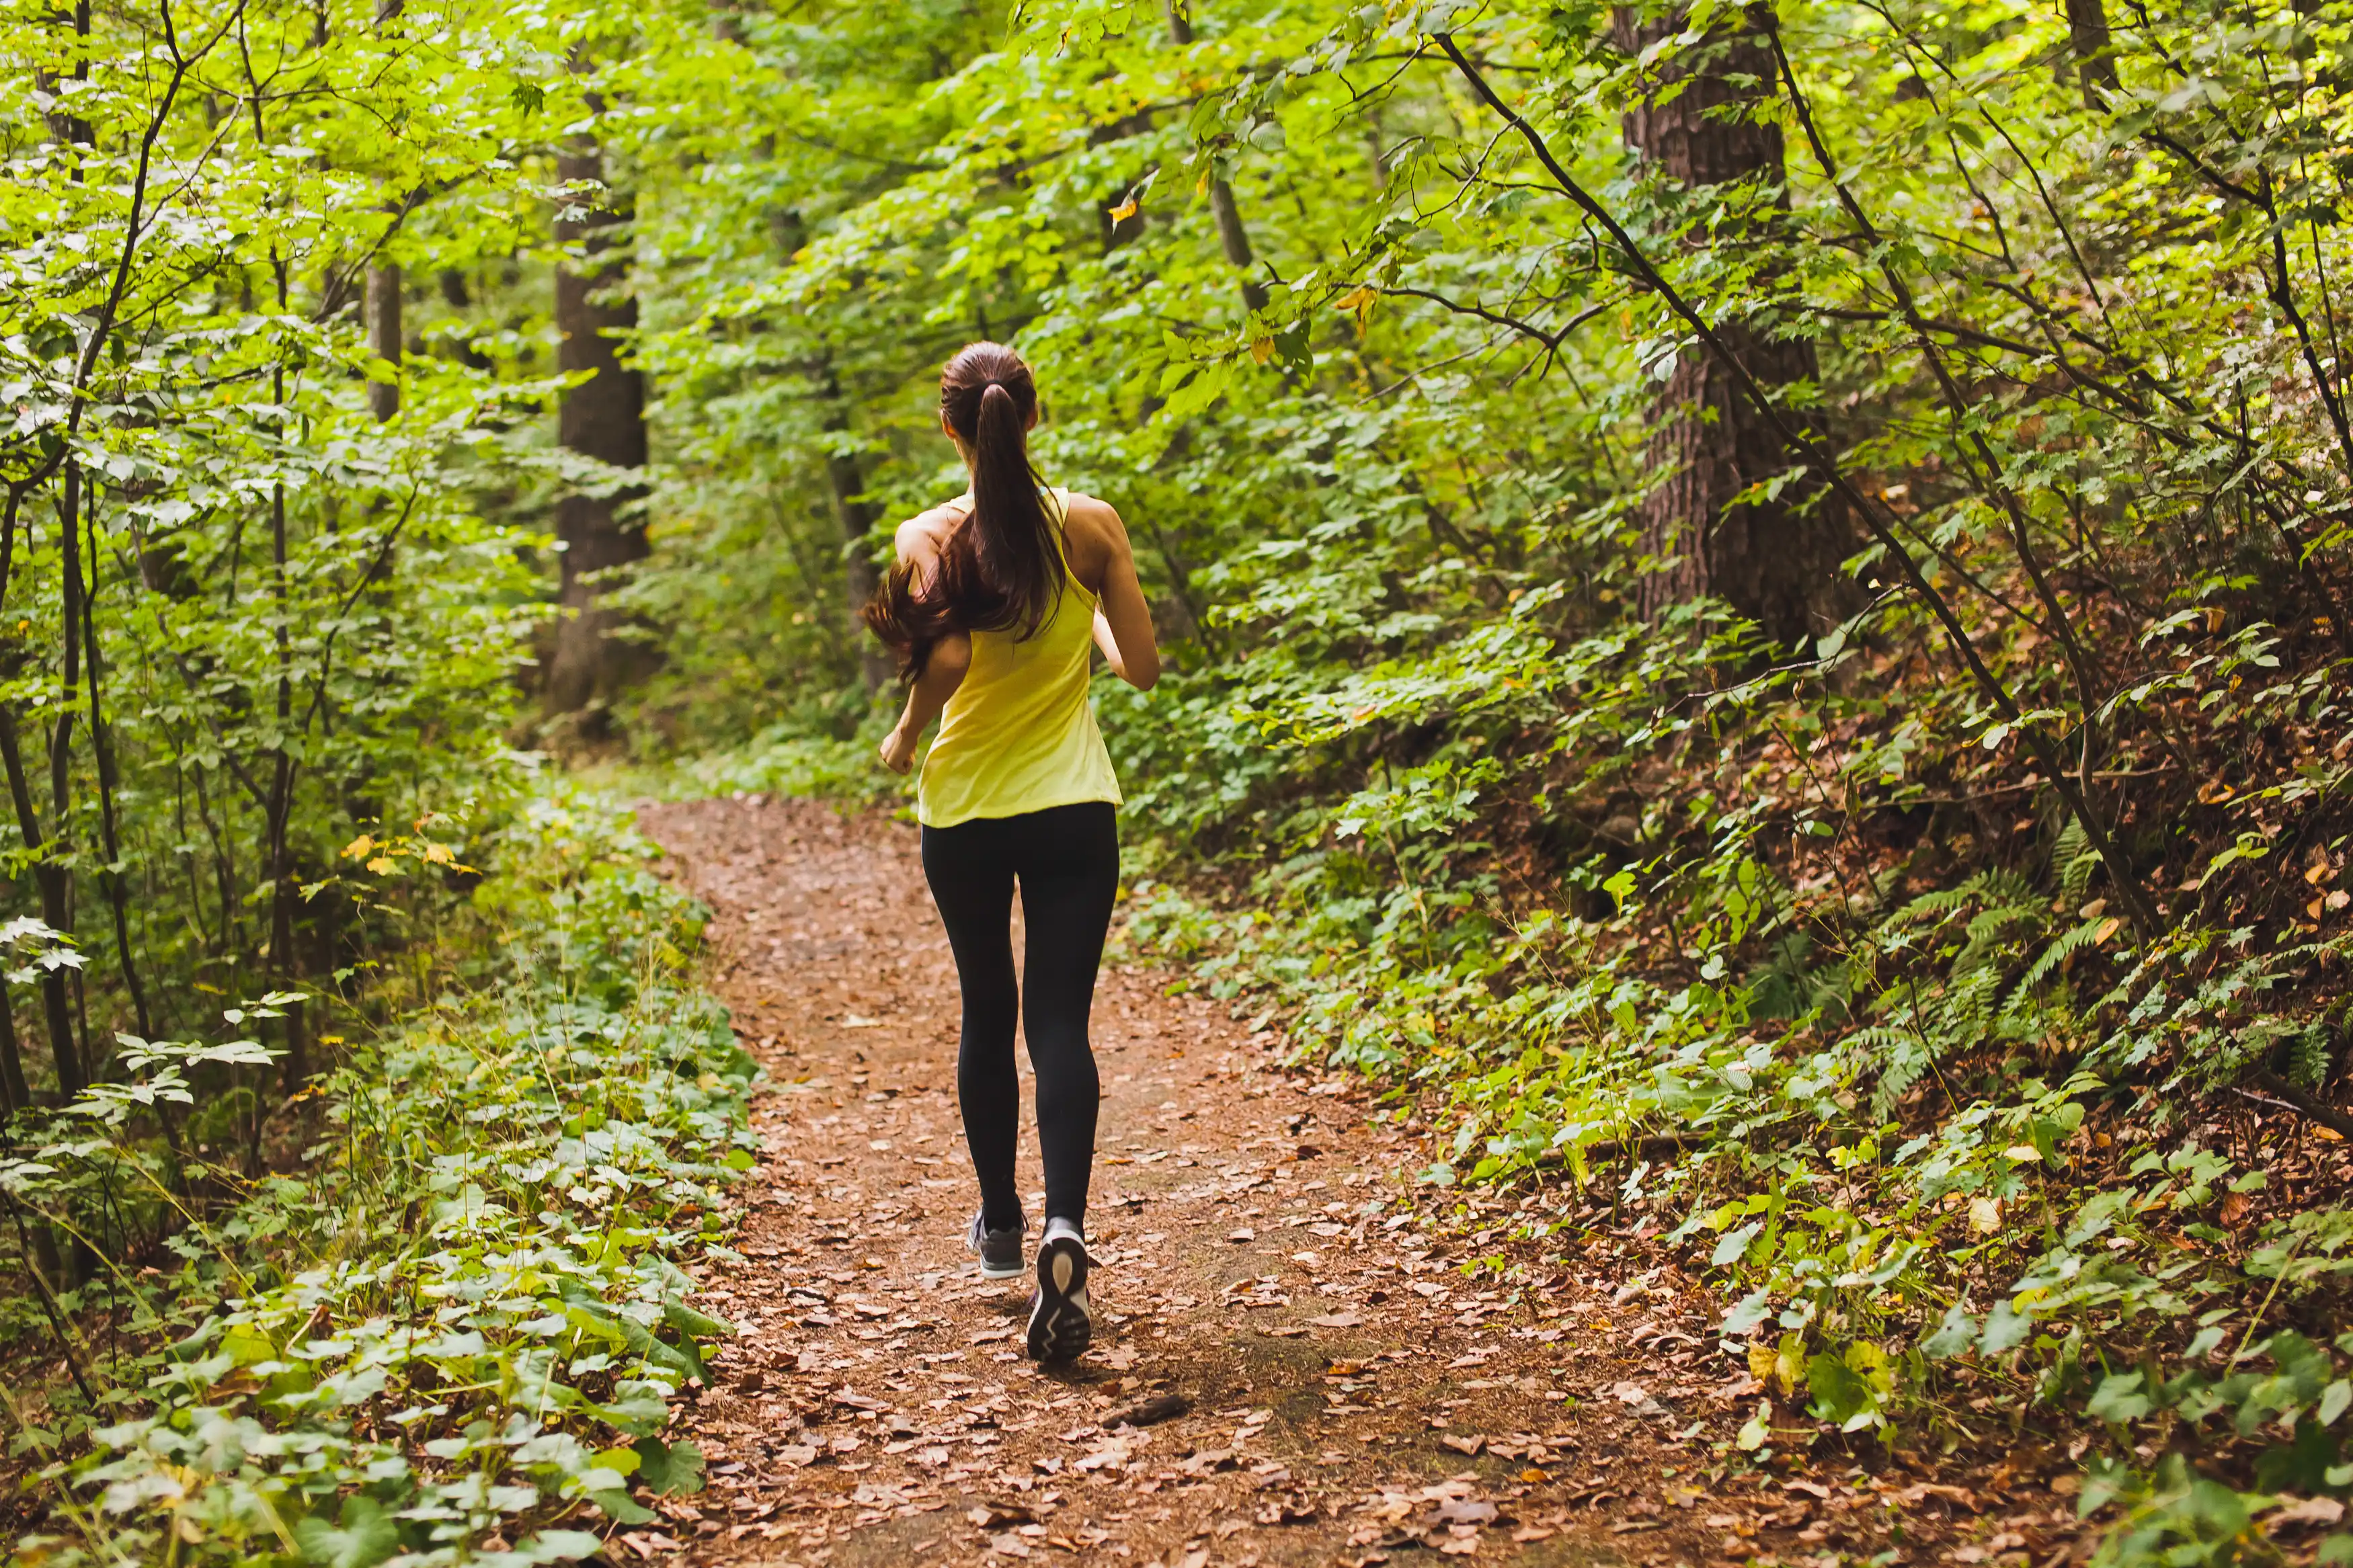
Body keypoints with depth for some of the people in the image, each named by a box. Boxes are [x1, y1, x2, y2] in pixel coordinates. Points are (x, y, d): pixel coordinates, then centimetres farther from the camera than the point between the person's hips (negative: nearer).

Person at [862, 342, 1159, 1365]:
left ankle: (1001, 1223, 33)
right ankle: (1064, 1231, -23)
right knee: (1060, 1022, -1)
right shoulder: (1090, 526, -5)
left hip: (964, 808, 1)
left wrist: (905, 738, -4)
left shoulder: (928, 540, -9)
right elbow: (1141, 666, -2)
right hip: (1072, 808, 0)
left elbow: (946, 659, -23)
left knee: (988, 1015, 18)